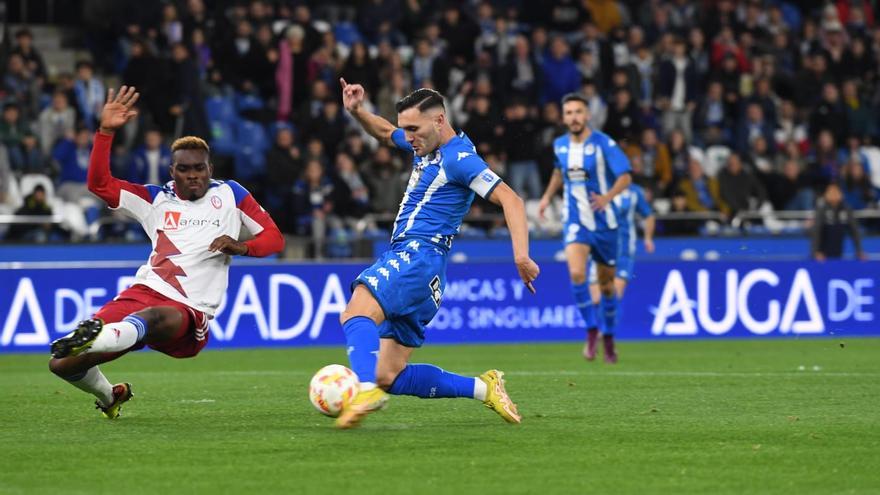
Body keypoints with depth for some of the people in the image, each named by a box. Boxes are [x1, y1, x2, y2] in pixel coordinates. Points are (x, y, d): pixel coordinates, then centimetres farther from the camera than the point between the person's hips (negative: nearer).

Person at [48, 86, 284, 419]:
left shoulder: (229, 194, 13)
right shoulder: (156, 199, 17)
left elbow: (274, 238, 11)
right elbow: (99, 183, 10)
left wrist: (241, 247, -10)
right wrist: (106, 131, -1)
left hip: (190, 311, -4)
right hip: (144, 292, 4)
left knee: (154, 318, -42)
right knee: (61, 364, -7)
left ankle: (90, 339, -71)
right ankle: (110, 397, 24)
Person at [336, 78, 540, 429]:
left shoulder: (459, 158, -8)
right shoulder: (427, 147, 19)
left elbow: (510, 199, -16)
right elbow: (384, 133, 39)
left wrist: (521, 254, -29)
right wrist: (356, 111, 19)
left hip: (419, 256, -10)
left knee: (356, 312, -35)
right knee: (390, 377, 4)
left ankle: (368, 391, -58)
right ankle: (483, 388, 8)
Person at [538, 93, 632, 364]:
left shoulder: (603, 143, -12)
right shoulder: (560, 145, 2)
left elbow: (625, 177, -14)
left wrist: (608, 197, -31)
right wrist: (548, 195, 14)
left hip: (604, 222, -2)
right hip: (575, 221, 2)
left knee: (606, 283, 9)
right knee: (576, 274, -22)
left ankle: (608, 336, 28)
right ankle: (591, 329, -8)